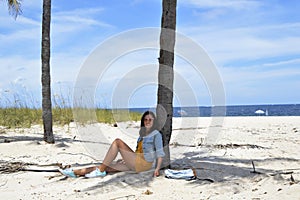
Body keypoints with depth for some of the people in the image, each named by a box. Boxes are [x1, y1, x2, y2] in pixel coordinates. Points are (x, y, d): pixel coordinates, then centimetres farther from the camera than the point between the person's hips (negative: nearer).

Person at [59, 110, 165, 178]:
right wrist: (124, 159, 20)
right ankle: (75, 172, -4)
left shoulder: (156, 134, -1)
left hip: (143, 163, -7)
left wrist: (157, 168, -18)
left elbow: (160, 152, -7)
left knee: (117, 142, -17)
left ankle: (101, 170, -15)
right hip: (135, 164, 7)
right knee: (108, 167, -3)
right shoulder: (143, 134, 22)